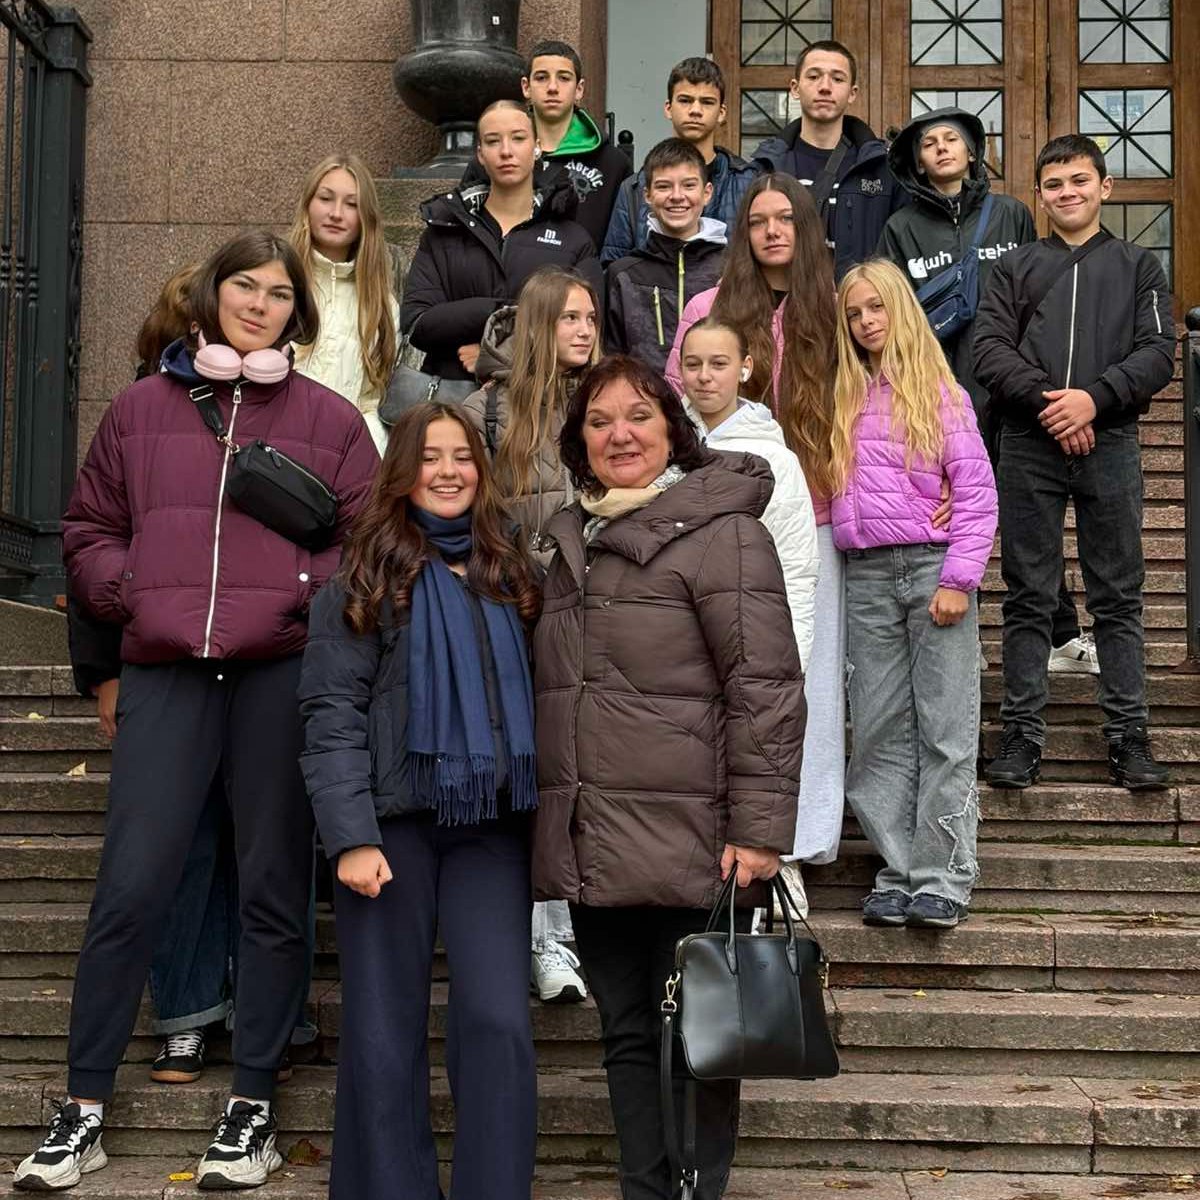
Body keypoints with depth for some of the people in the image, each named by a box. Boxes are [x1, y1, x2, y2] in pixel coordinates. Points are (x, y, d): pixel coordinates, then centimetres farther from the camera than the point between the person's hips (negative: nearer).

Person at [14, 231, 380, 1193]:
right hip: (166, 674, 1)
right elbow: (89, 528, 17)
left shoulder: (329, 419, 8)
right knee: (130, 888, -1)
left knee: (274, 890, 5)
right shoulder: (141, 409, 13)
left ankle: (254, 1108, 16)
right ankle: (84, 1110, 12)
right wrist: (125, 591, 0)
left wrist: (309, 593, -10)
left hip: (282, 674, 0)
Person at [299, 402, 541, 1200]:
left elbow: (535, 698, 14)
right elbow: (333, 713, -3)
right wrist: (351, 836, -13)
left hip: (491, 827, 2)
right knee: (385, 1033, 2)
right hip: (393, 822, -2)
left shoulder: (511, 575, 14)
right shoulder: (362, 578, 4)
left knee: (499, 1021, -7)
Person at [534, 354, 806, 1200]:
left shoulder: (720, 531, -6)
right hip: (590, 844, 7)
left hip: (684, 840, -7)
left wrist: (760, 830, -17)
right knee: (627, 1035, 13)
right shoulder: (571, 542, 17)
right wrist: (549, 824, 21)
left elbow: (766, 690, -12)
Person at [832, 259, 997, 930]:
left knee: (947, 730, -3)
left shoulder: (938, 391, 2)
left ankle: (943, 880, 1)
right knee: (880, 732, 5)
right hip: (867, 577, 4)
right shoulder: (845, 401, 15)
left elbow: (978, 491, -3)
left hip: (932, 566, -4)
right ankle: (898, 872, 13)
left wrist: (959, 579, -10)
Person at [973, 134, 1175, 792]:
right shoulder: (1015, 268, 13)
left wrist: (1094, 398, -14)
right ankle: (1021, 733, 9)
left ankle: (1128, 734, 9)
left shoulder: (1138, 266, 13)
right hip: (1028, 448, 0)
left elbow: (1158, 352, 1)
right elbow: (990, 349, 1)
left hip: (1109, 443, 0)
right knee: (1028, 597, 3)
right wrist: (1046, 401, -13)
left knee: (1118, 596, 3)